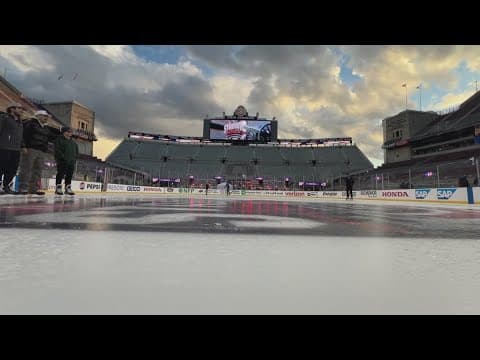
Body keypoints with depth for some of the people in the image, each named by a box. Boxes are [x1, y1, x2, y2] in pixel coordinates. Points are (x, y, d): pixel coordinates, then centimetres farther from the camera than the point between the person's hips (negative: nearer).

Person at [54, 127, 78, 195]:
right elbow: (57, 150, -10)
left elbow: (76, 151, 20)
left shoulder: (73, 142, 19)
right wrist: (63, 157, -18)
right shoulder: (59, 139, 1)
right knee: (60, 174, -4)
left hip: (71, 162, 6)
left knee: (69, 175, 5)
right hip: (62, 161, -6)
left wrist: (75, 158, 4)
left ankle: (68, 188, 10)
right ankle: (58, 188, 1)